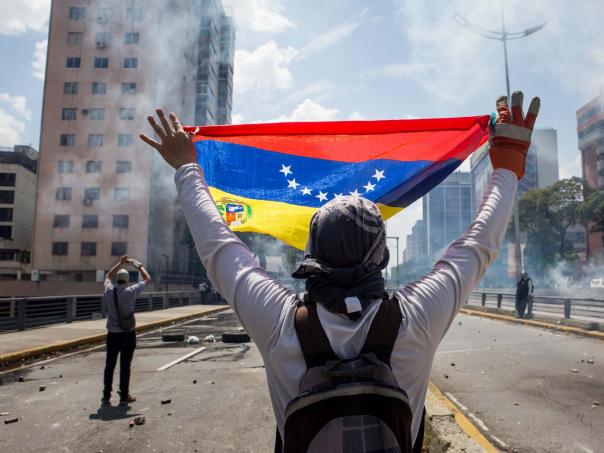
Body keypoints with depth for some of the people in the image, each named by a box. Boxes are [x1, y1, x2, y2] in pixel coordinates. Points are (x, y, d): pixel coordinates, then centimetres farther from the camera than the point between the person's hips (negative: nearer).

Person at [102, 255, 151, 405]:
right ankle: (124, 396, 11)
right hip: (128, 334, -3)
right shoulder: (131, 291, -12)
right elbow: (147, 279, 2)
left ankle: (106, 395, 19)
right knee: (125, 366, 3)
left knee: (109, 365, 12)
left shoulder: (109, 291, -2)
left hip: (112, 334, 3)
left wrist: (121, 263, 22)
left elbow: (108, 277, 21)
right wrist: (138, 265, 15)